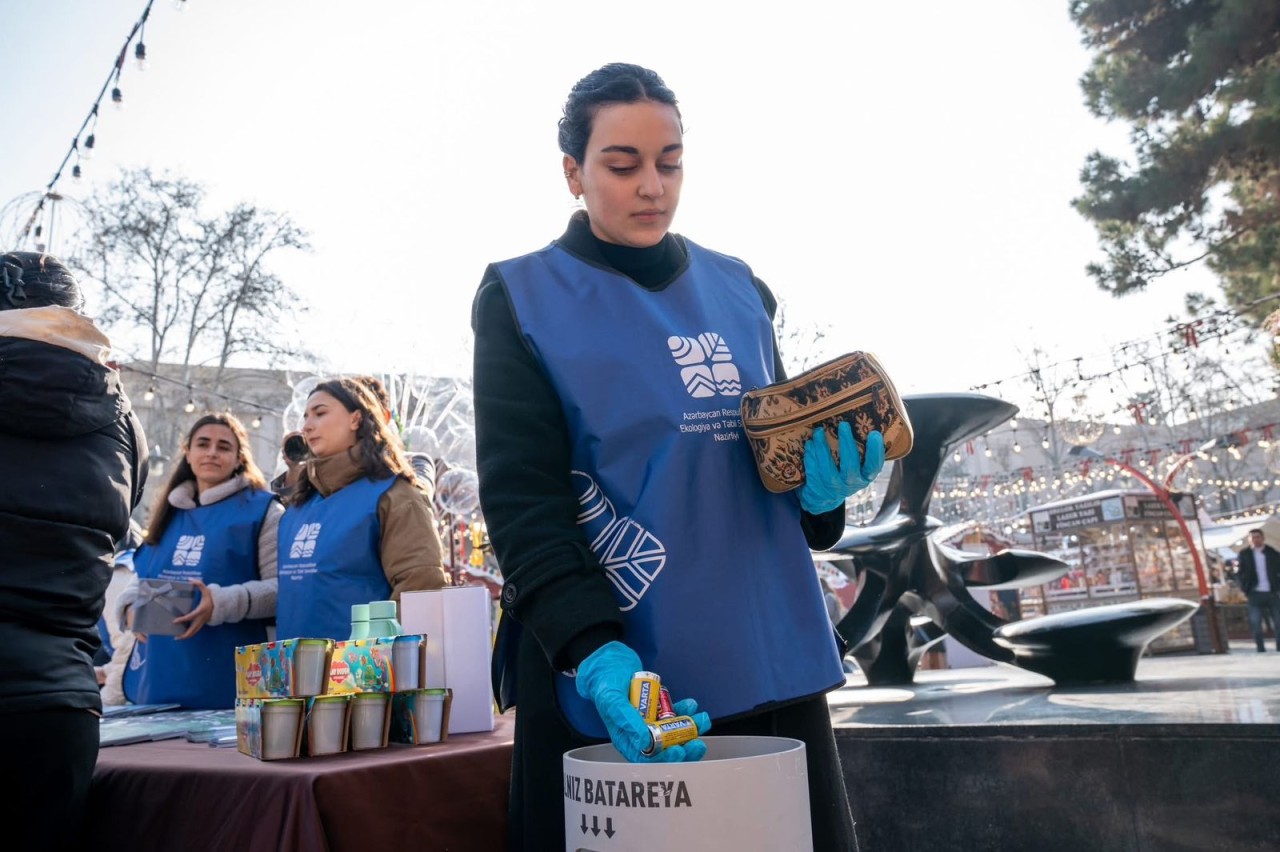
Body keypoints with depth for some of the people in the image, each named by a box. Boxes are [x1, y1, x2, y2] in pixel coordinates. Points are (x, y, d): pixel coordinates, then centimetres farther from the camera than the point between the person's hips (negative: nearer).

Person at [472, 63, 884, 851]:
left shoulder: (738, 289, 9)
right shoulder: (522, 299, -2)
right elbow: (522, 497, -10)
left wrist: (817, 484, -7)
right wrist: (596, 654, -24)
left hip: (770, 659, 4)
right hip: (608, 679, -3)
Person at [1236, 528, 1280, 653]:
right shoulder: (1244, 554, 4)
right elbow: (1240, 574, 4)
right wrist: (1245, 591, -3)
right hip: (1255, 594, -1)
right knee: (1256, 624, -4)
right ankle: (1261, 649, 3)